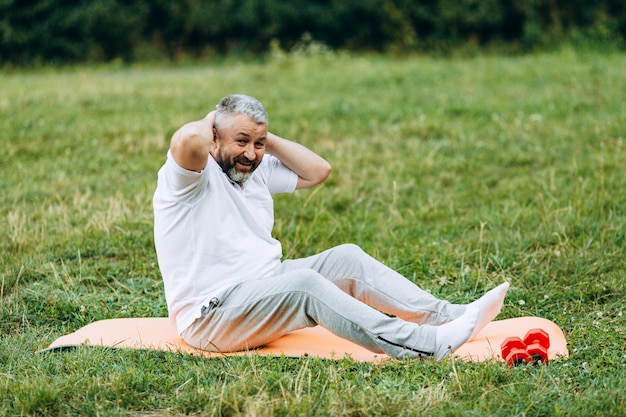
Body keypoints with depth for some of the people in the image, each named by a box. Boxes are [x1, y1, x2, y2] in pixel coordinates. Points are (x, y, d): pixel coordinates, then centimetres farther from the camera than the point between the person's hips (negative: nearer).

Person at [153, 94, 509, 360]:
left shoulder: (258, 171, 15)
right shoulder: (190, 178, -11)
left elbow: (317, 170, 16)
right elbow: (187, 140, -35)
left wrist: (267, 139, 9)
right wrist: (210, 121, -11)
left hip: (263, 288, 10)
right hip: (209, 316, -10)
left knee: (346, 258, -4)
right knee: (304, 283, -32)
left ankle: (445, 316, -11)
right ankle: (423, 345, -41)